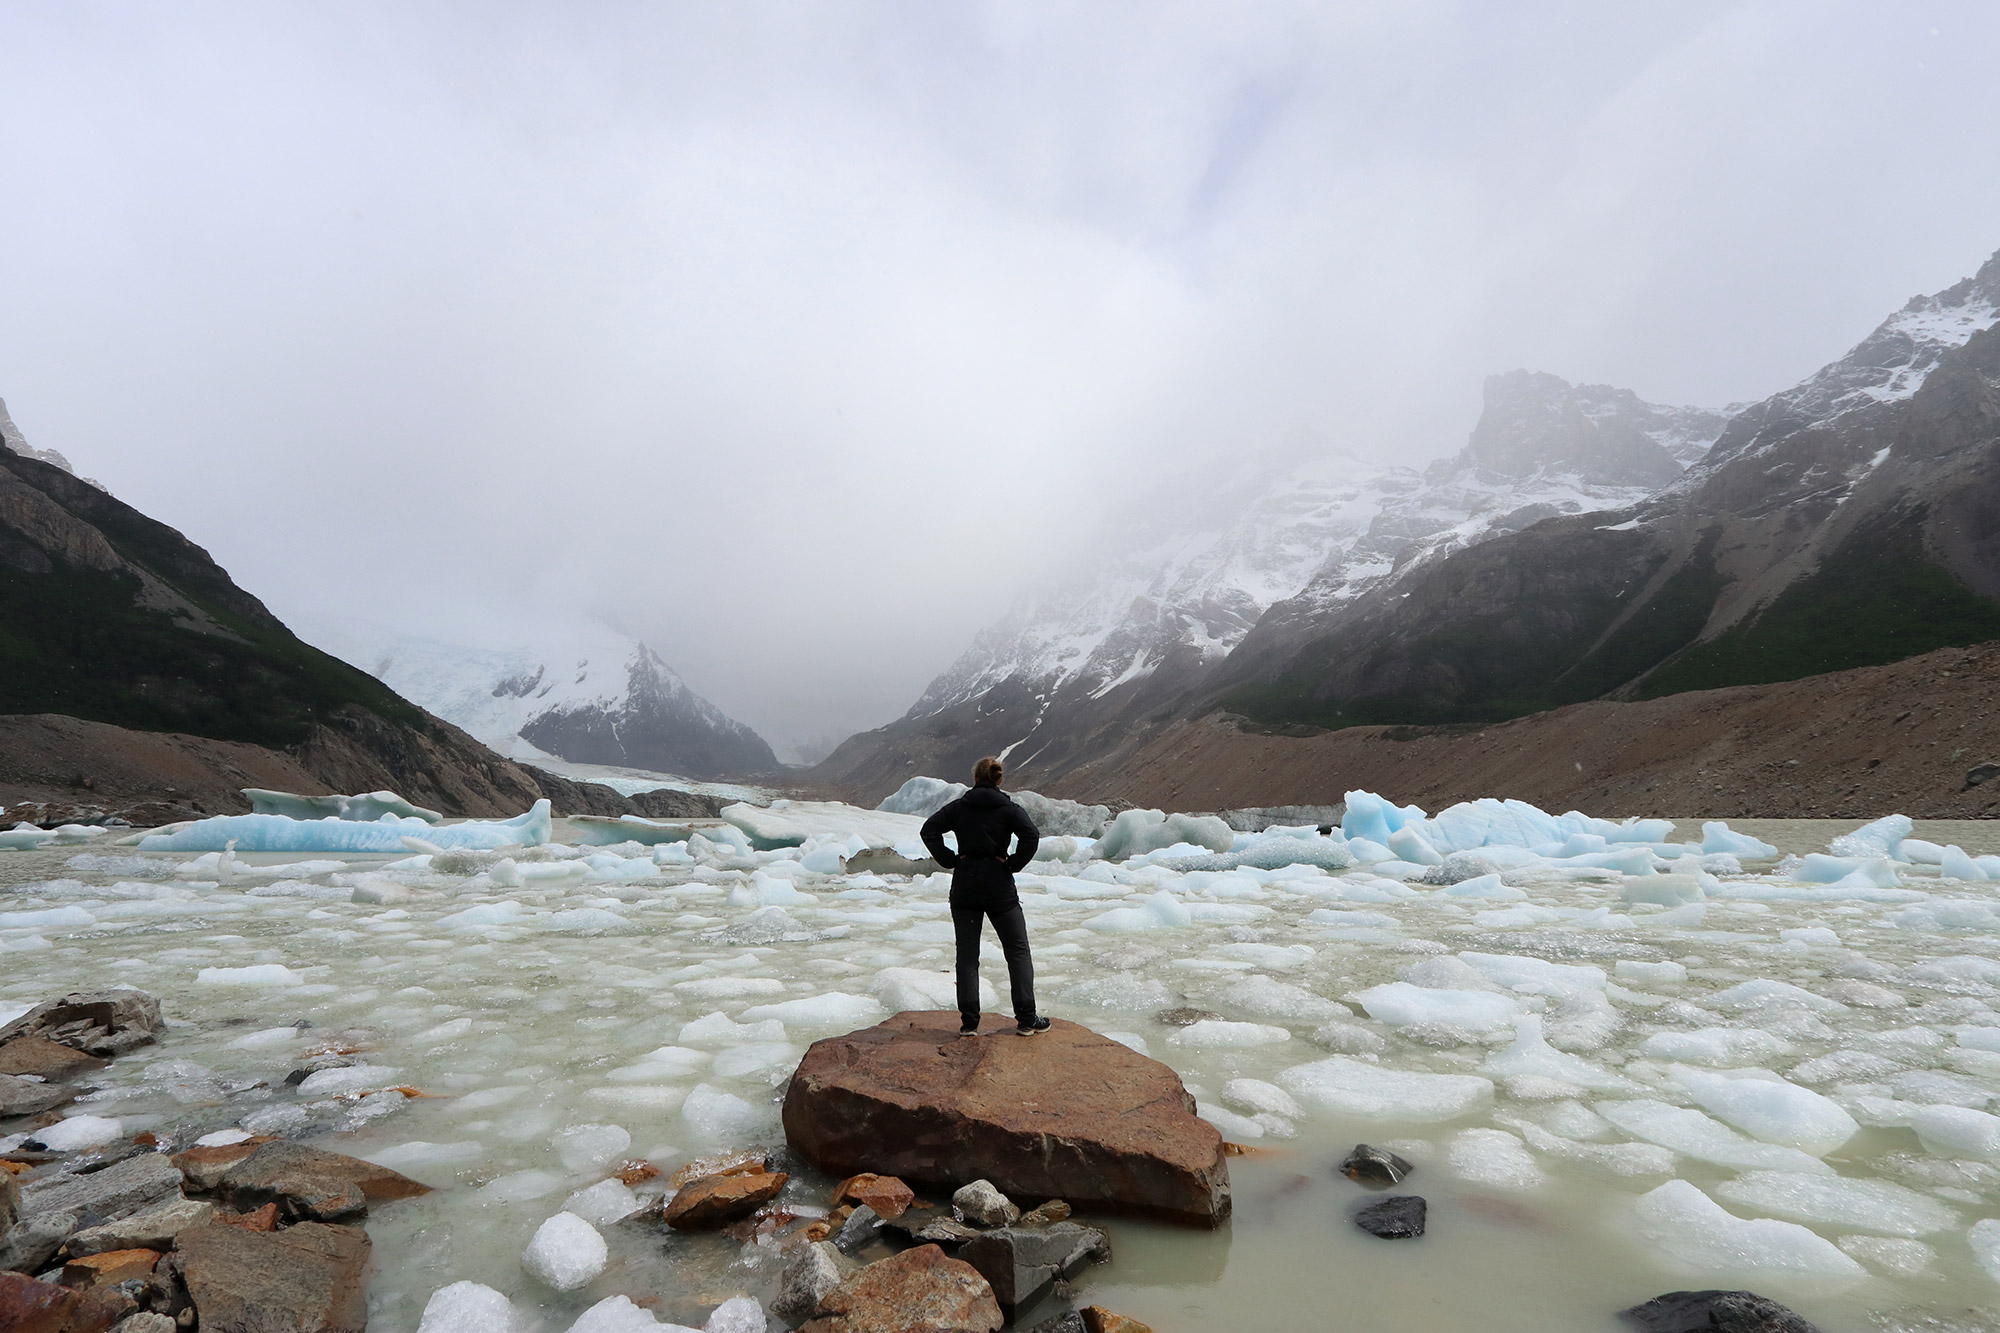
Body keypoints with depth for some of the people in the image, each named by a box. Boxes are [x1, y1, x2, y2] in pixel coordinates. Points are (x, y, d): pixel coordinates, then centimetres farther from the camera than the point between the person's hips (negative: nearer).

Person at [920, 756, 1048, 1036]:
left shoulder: (958, 807, 3)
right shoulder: (1009, 808, -2)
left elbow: (929, 830, -3)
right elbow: (1031, 836, -17)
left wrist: (949, 860, -2)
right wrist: (1012, 865, -7)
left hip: (964, 889, 2)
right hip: (1000, 888, -1)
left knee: (967, 955, 9)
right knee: (1018, 951, 9)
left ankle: (969, 1022, 8)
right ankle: (1026, 1019, 9)